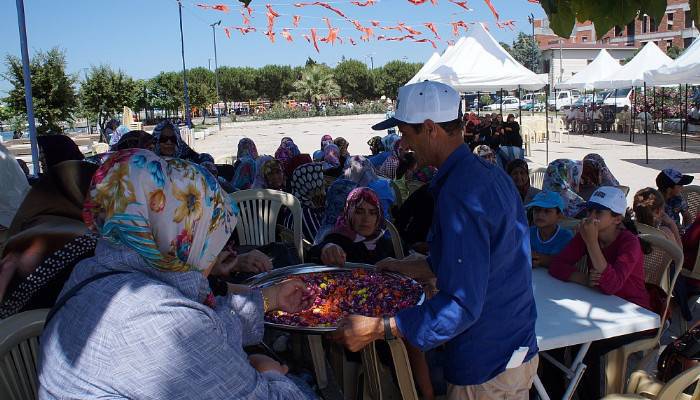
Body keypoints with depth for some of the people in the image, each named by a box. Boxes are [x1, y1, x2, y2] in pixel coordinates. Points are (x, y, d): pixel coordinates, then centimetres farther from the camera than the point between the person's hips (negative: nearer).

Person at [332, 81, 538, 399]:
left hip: (486, 368, -9)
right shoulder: (490, 173, 5)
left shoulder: (459, 194, -27)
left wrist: (377, 329, -27)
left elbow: (462, 305, -30)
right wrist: (404, 267, 18)